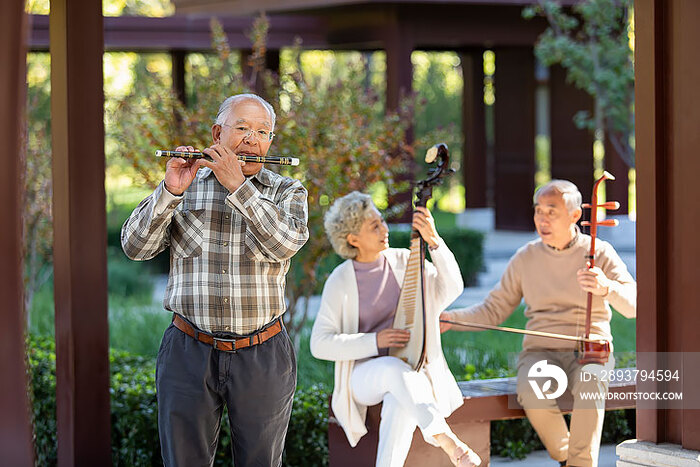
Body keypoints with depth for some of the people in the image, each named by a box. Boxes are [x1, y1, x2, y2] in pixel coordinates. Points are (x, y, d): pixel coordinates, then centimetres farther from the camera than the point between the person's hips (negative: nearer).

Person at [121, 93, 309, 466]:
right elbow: (136, 247, -4)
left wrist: (237, 185, -21)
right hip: (189, 354, 0)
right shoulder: (185, 187, 6)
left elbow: (286, 243, -17)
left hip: (262, 356, 0)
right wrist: (171, 191, -17)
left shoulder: (288, 193, 5)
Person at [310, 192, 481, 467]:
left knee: (400, 403, -36)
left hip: (410, 373, 2)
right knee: (395, 368, -38)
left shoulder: (404, 262, 3)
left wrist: (433, 240, -22)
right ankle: (448, 443, -48)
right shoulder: (340, 281, -4)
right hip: (365, 375, -2)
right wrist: (375, 341, -16)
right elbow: (320, 344, -7)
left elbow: (451, 288, -10)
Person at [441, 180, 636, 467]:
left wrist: (607, 288, -32)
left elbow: (635, 306, -10)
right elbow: (493, 310, 10)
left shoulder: (599, 252, 1)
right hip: (541, 352, 2)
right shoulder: (526, 258, 7)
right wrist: (451, 319, -9)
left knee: (589, 382, -38)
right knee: (533, 393, -34)